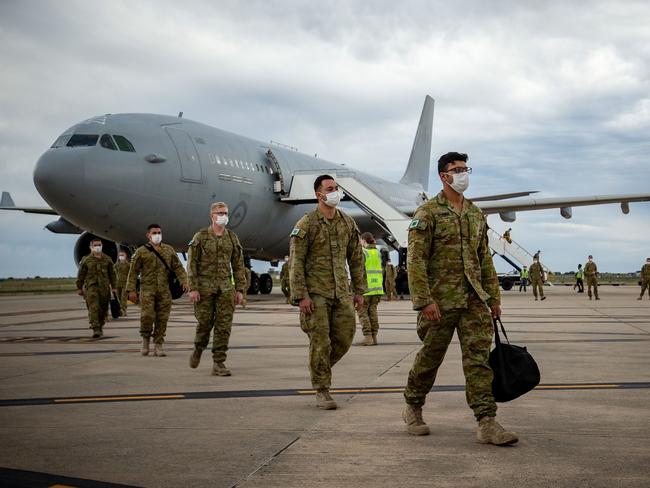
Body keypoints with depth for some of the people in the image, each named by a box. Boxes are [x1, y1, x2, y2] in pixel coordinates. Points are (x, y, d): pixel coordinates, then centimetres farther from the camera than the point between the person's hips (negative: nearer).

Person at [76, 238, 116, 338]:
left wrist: (113, 287, 10)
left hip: (104, 287, 3)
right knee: (93, 308, -14)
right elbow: (81, 275, 8)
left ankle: (100, 327, 24)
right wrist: (79, 288, 6)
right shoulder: (86, 260, 4)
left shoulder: (107, 259, 10)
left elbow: (112, 274, 14)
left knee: (103, 309, 7)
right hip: (91, 287, -3)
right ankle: (95, 329, -18)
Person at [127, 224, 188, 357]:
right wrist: (131, 290, -3)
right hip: (147, 289, -3)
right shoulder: (141, 251, 5)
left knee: (162, 318, 1)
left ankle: (158, 345, 9)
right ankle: (146, 339, 10)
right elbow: (133, 272, 4)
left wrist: (184, 281, -4)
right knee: (147, 315, -15)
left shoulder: (169, 250, 14)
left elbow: (178, 267, 11)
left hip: (164, 291, 3)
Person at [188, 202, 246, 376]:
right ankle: (198, 350, 32)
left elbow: (238, 266, 9)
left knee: (224, 326, -3)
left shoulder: (232, 238, 8)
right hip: (205, 286, -2)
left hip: (225, 287, 2)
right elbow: (192, 263, -4)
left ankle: (218, 364, 2)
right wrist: (193, 288, -11)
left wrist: (240, 290, 3)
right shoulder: (200, 236, -1)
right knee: (204, 322, 2)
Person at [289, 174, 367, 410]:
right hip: (316, 293, -5)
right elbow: (296, 262, -8)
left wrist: (359, 290, 11)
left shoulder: (348, 223, 9)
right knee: (320, 342, -3)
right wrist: (301, 296, -14)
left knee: (344, 338, 5)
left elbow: (356, 258, 15)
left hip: (342, 293, 5)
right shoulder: (306, 225, -6)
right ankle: (322, 392, 9)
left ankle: (320, 368, 32)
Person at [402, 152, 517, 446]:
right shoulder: (427, 213, -6)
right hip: (441, 300, -5)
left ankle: (487, 424, -5)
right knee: (430, 357, 7)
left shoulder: (476, 214, 15)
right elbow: (416, 259, -12)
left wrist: (494, 296, 15)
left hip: (475, 300, 5)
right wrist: (424, 300, -18)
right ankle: (412, 409, 28)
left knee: (479, 358, -3)